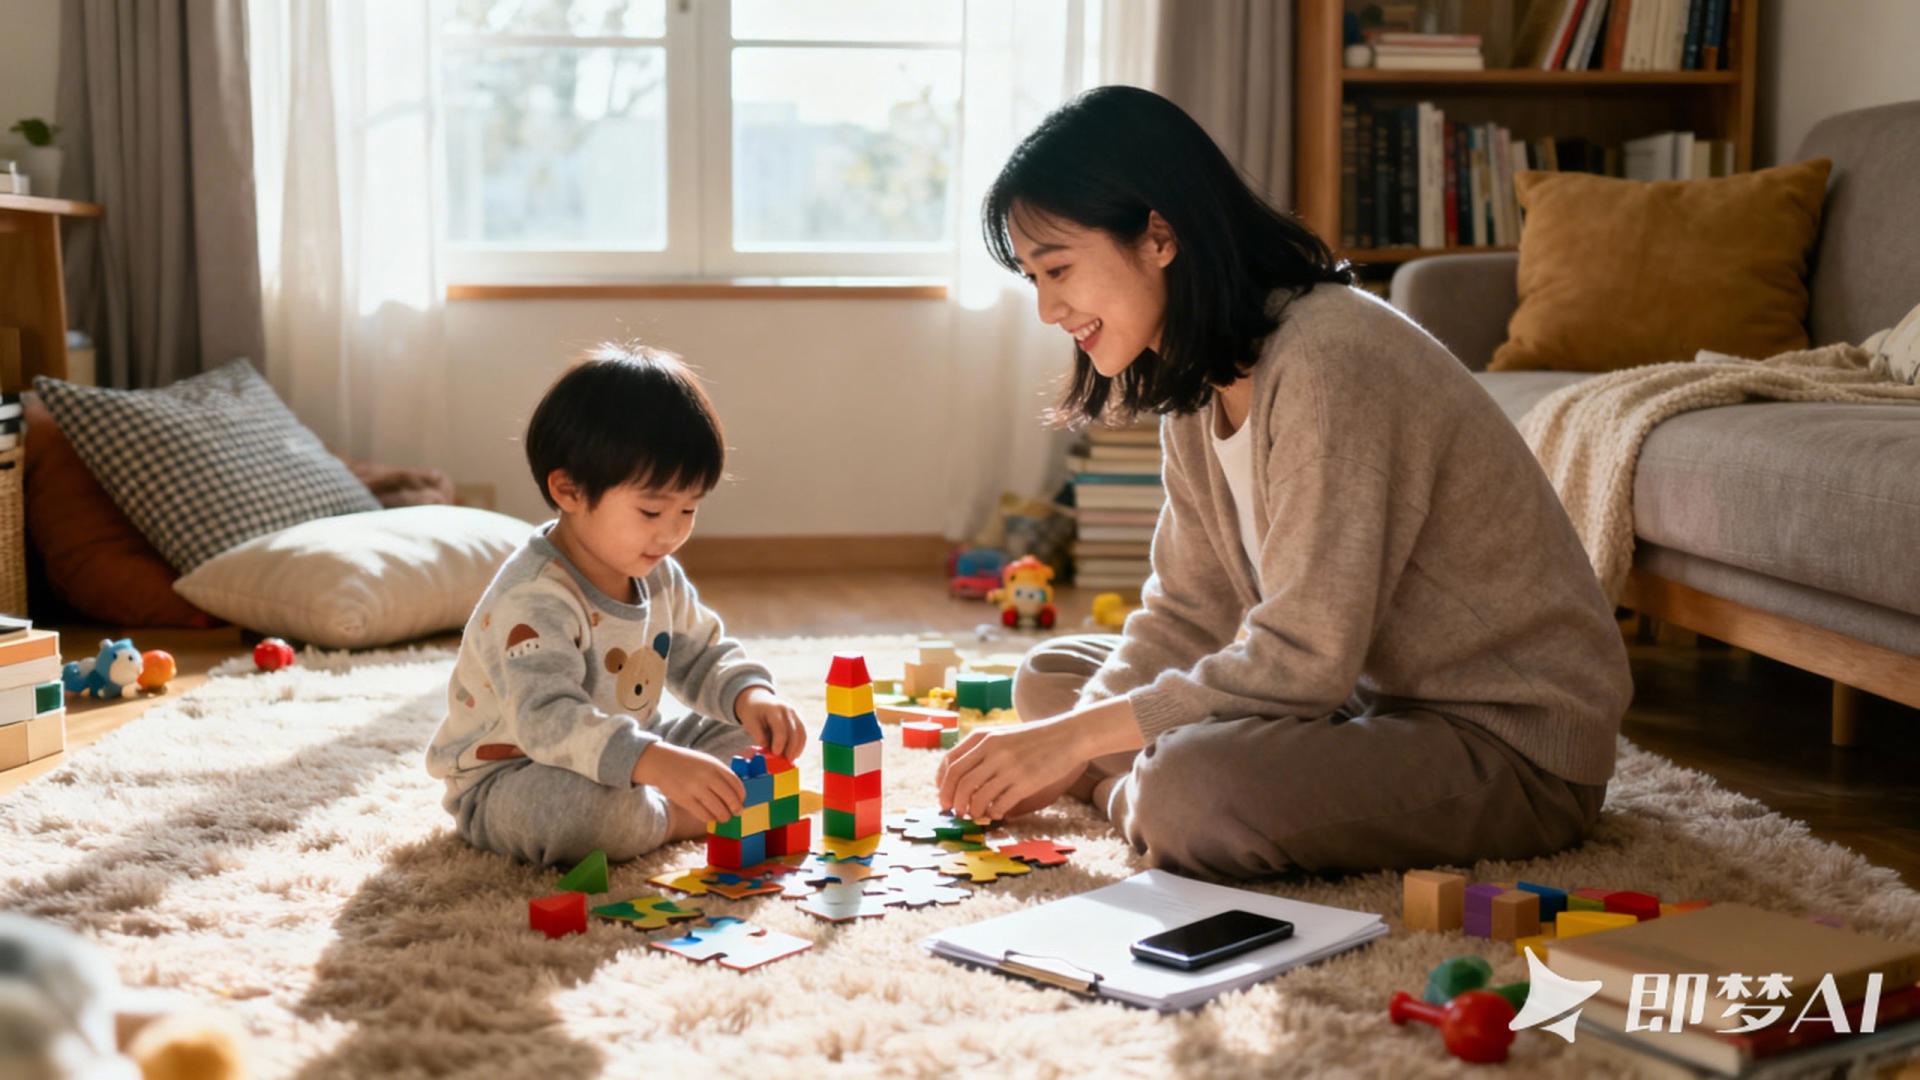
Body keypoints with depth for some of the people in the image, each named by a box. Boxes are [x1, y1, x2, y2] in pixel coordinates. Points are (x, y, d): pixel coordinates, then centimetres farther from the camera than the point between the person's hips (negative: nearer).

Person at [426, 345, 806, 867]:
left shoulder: (658, 576, -1)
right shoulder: (535, 600, -31)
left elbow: (704, 657, 11)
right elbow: (547, 719, -44)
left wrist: (750, 695, -14)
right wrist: (657, 763, -57)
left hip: (620, 760, 8)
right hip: (506, 780, -8)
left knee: (740, 733, 6)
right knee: (564, 803, -40)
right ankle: (681, 819, -14)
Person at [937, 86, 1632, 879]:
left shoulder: (1327, 362, -25)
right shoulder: (1197, 382, 4)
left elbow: (1303, 658, -27)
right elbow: (1187, 613, 5)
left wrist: (1076, 737, -23)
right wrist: (1060, 756, -10)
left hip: (1512, 745, -9)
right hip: (1373, 694, 9)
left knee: (1193, 792, -34)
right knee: (1050, 677, 9)